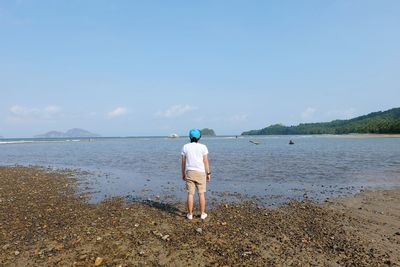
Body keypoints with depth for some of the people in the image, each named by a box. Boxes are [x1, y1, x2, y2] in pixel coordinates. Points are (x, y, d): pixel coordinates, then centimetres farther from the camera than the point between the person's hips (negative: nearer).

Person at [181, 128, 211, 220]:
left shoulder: (185, 147, 1)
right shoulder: (203, 147, -4)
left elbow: (183, 162, 3)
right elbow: (206, 161, -5)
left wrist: (183, 174, 11)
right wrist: (208, 173, 2)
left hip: (189, 172, 1)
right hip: (200, 173, -1)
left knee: (190, 194, 6)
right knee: (201, 194, 8)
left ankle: (190, 214, 11)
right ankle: (202, 214, 14)